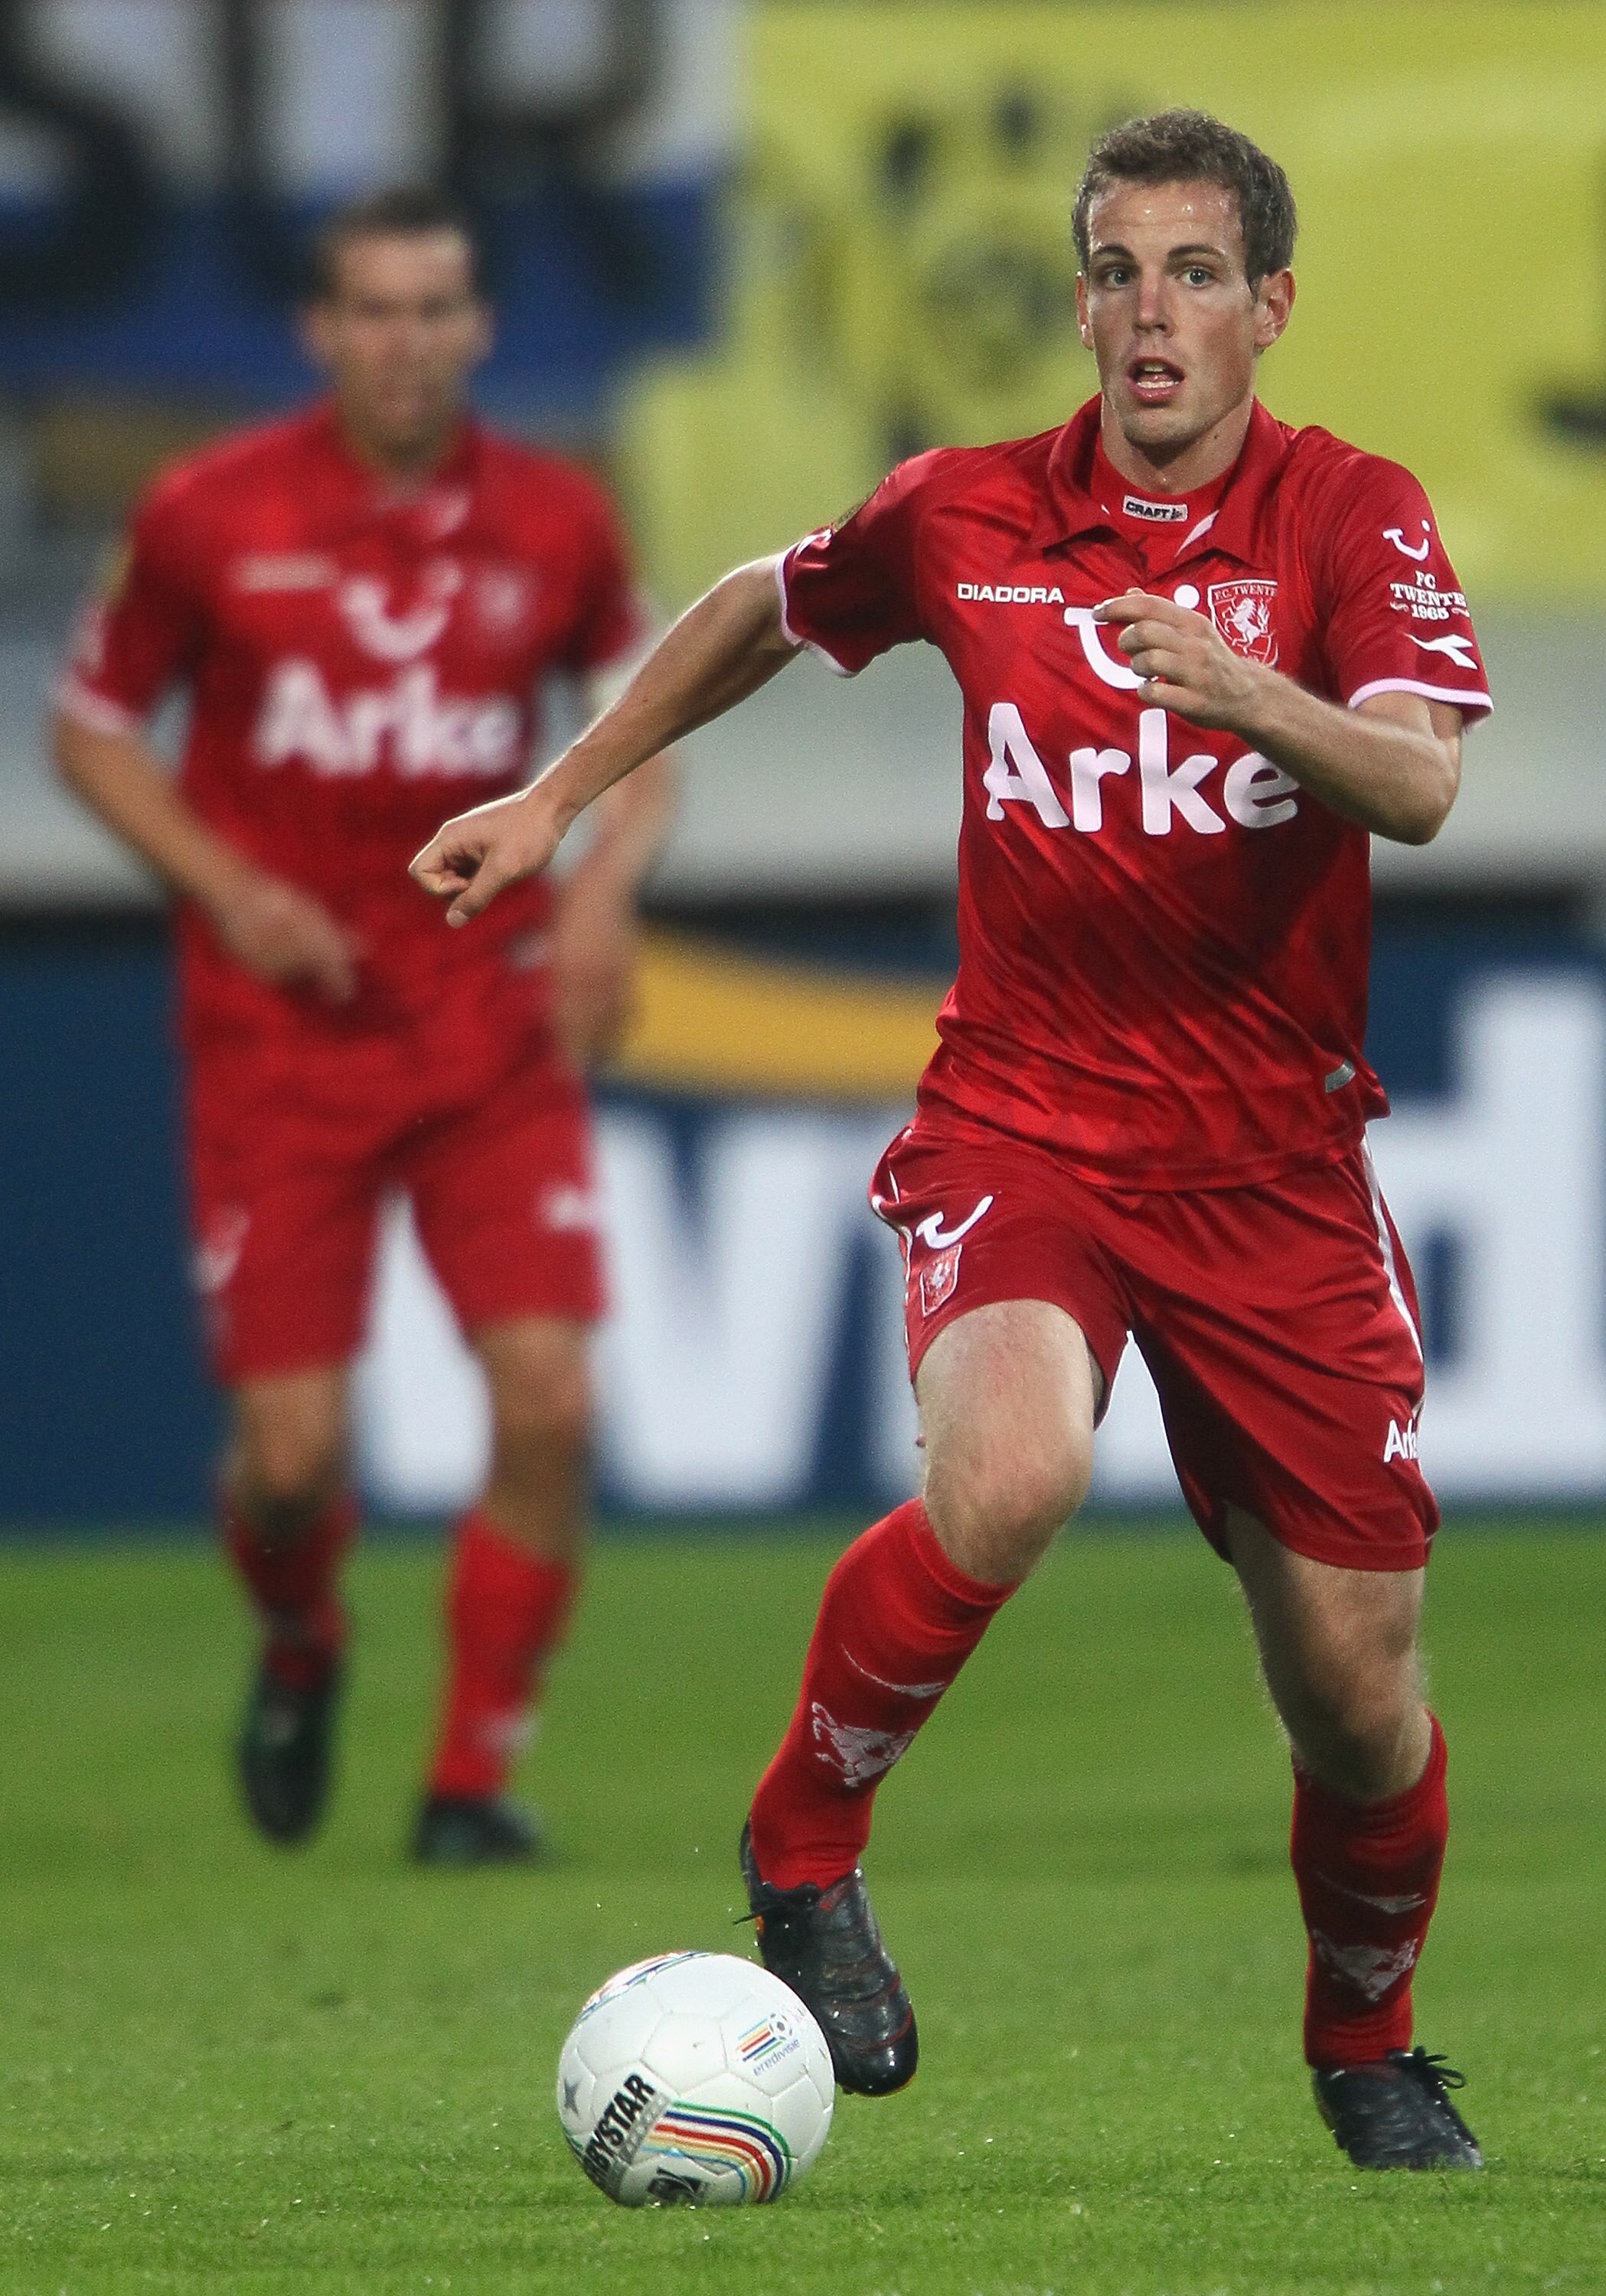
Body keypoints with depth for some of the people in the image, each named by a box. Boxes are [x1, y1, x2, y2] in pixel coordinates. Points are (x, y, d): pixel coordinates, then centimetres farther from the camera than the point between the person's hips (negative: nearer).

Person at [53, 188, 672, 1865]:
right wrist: (226, 887, -9)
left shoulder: (554, 522, 1)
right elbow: (89, 726, 6)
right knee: (292, 1445, -6)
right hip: (279, 1024, -2)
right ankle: (299, 1651, 30)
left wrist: (606, 882, -3)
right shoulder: (211, 516, -5)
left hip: (492, 1018, 2)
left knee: (547, 1406, -13)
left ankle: (473, 1775, 4)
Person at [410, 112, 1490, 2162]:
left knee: (1355, 1687, 2)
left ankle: (1367, 2046, 31)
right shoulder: (967, 517, 1)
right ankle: (803, 1849, -8)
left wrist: (1247, 691, -41)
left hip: (1274, 1159, 0)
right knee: (1006, 1474, -33)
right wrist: (556, 798, 24)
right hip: (1020, 1122, 0)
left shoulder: (1350, 516, -5)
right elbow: (763, 612, 23)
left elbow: (1419, 783, -22)